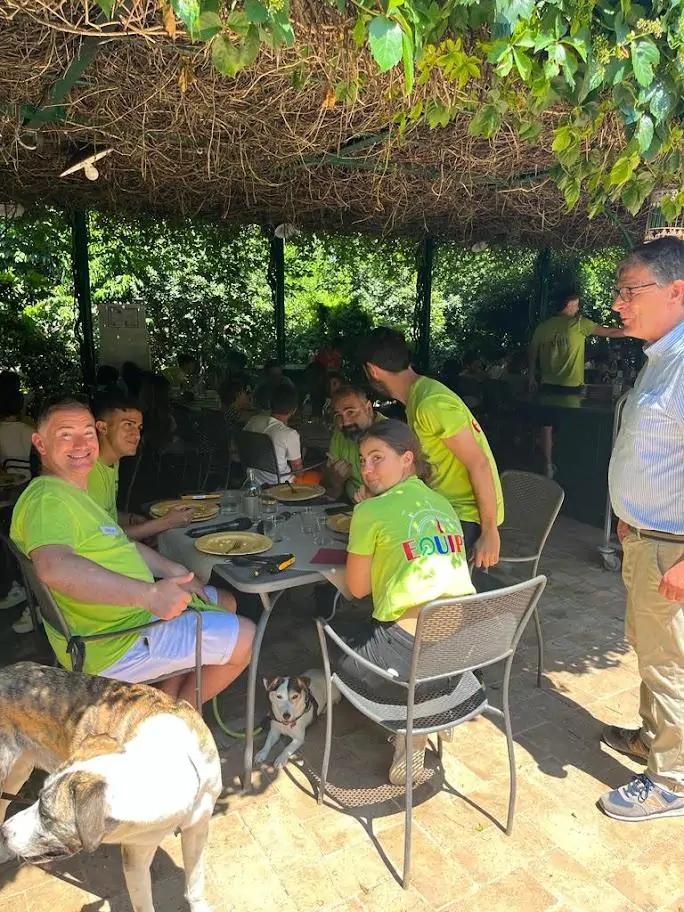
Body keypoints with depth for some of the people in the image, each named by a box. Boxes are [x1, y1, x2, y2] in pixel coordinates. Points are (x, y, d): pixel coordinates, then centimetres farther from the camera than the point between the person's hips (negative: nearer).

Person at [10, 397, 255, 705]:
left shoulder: (73, 492, 12)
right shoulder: (47, 498, -22)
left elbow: (121, 545, 20)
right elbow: (55, 566, -42)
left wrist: (174, 571, 7)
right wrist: (150, 594, -43)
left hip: (135, 608, 11)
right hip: (113, 645, -11)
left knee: (225, 603, 23)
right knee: (245, 638, -7)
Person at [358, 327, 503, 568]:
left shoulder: (432, 403, -22)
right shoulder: (416, 397, 9)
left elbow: (479, 464, -22)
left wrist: (489, 532, -19)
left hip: (468, 514, -9)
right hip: (445, 509, 9)